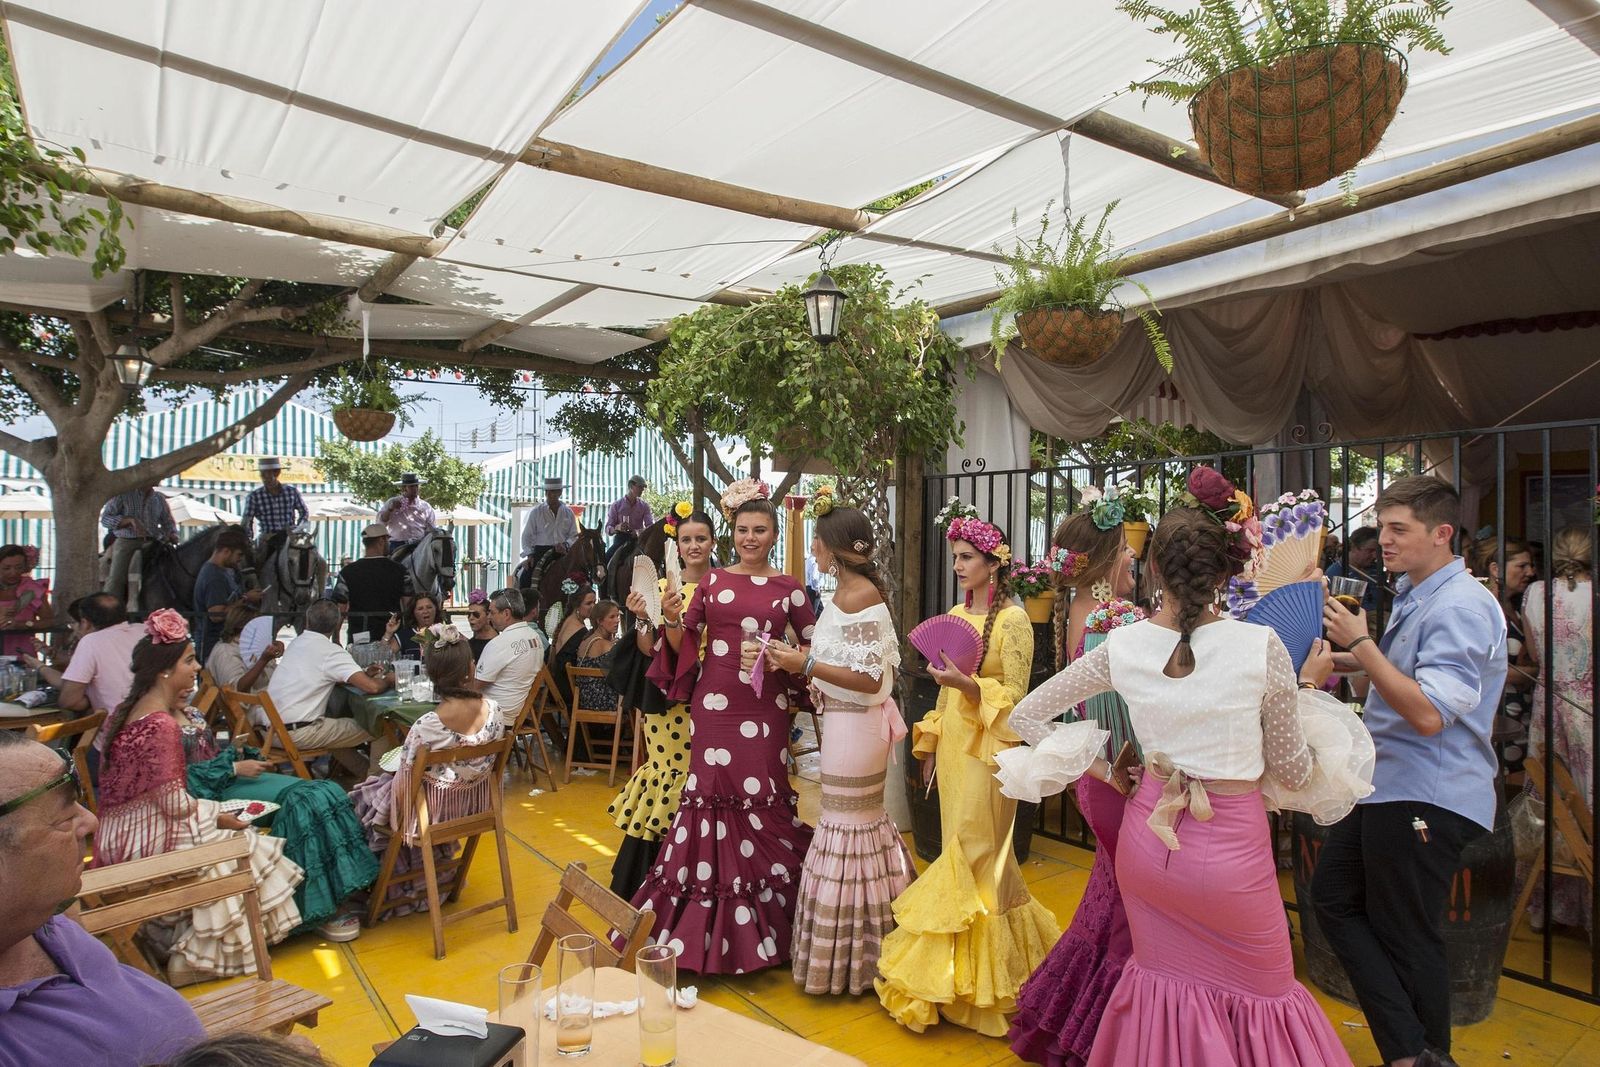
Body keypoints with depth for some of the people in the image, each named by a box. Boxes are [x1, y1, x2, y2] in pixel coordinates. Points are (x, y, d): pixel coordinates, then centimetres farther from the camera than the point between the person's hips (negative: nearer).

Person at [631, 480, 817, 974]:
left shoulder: (788, 588, 5)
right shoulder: (713, 581, 8)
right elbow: (684, 644, 7)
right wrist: (672, 619, -12)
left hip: (764, 708, -1)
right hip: (714, 705, 1)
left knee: (760, 799, 0)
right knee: (712, 792, 2)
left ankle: (761, 925, 17)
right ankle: (709, 925, 17)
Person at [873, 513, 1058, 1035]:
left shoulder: (1013, 619, -11)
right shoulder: (956, 615, 9)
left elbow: (1016, 693, -13)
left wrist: (965, 682, -28)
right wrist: (931, 743, 15)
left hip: (988, 748, -7)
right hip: (954, 744, 7)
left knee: (972, 853, -1)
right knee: (969, 853, 13)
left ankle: (961, 977, 12)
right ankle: (969, 964, 28)